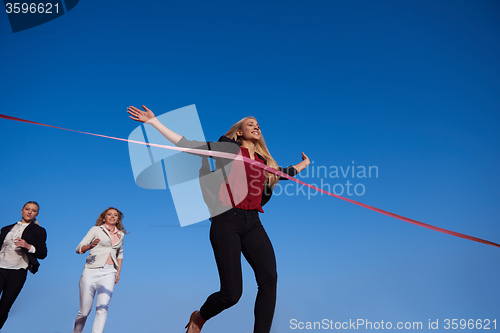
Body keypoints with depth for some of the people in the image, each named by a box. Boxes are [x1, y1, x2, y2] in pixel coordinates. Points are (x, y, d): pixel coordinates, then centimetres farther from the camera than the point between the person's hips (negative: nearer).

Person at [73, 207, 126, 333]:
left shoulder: (120, 234, 16)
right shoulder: (96, 230, 4)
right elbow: (79, 248, -3)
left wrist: (118, 272, 19)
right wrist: (90, 246, -24)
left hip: (109, 273, 3)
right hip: (91, 271, -2)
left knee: (102, 307, -16)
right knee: (84, 312, 1)